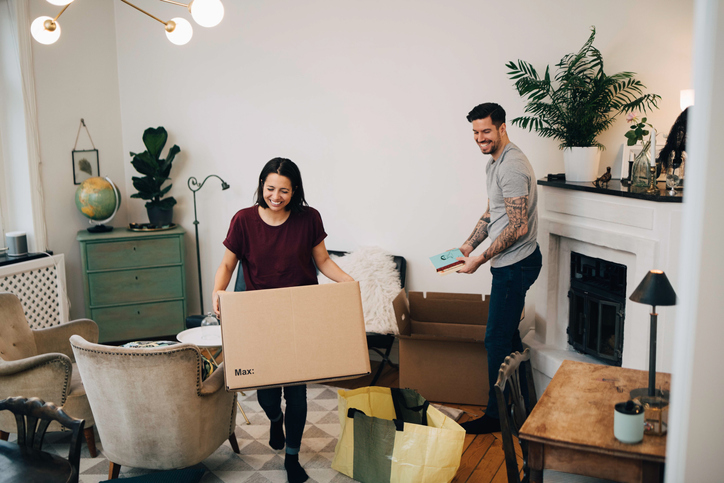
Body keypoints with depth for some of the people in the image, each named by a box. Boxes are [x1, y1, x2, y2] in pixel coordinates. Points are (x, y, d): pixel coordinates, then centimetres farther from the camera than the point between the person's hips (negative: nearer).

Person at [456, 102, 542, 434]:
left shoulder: (512, 167, -21)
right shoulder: (494, 163, 13)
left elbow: (518, 227, -25)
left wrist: (480, 260, -21)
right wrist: (468, 245, 9)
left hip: (515, 264, -10)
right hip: (510, 262, 11)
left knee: (497, 339, -2)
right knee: (508, 336, 18)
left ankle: (497, 415, 11)